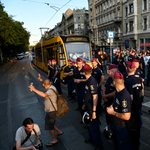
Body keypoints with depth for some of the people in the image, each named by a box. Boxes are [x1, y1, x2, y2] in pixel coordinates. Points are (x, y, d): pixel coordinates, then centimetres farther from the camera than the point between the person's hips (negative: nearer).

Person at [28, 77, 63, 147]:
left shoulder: (51, 90, -26)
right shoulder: (51, 87, 3)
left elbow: (44, 95, -45)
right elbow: (47, 83, 26)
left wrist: (34, 89, -40)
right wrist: (41, 80, 13)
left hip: (51, 110, -10)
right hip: (50, 110, 10)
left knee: (49, 125, 3)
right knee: (50, 122, 24)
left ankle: (54, 140, 20)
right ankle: (59, 131, 37)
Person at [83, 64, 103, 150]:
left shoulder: (92, 81, -24)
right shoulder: (89, 80, 4)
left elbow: (95, 97, -27)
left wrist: (94, 111, -27)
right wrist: (85, 104, 21)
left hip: (92, 108, -9)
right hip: (88, 107, 9)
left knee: (94, 126, 4)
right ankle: (92, 137, 47)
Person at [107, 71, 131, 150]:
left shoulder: (124, 96, -32)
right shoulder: (117, 92, -2)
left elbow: (126, 117, -32)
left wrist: (113, 112, -22)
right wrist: (111, 107, -4)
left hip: (122, 127, -8)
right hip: (115, 124, 9)